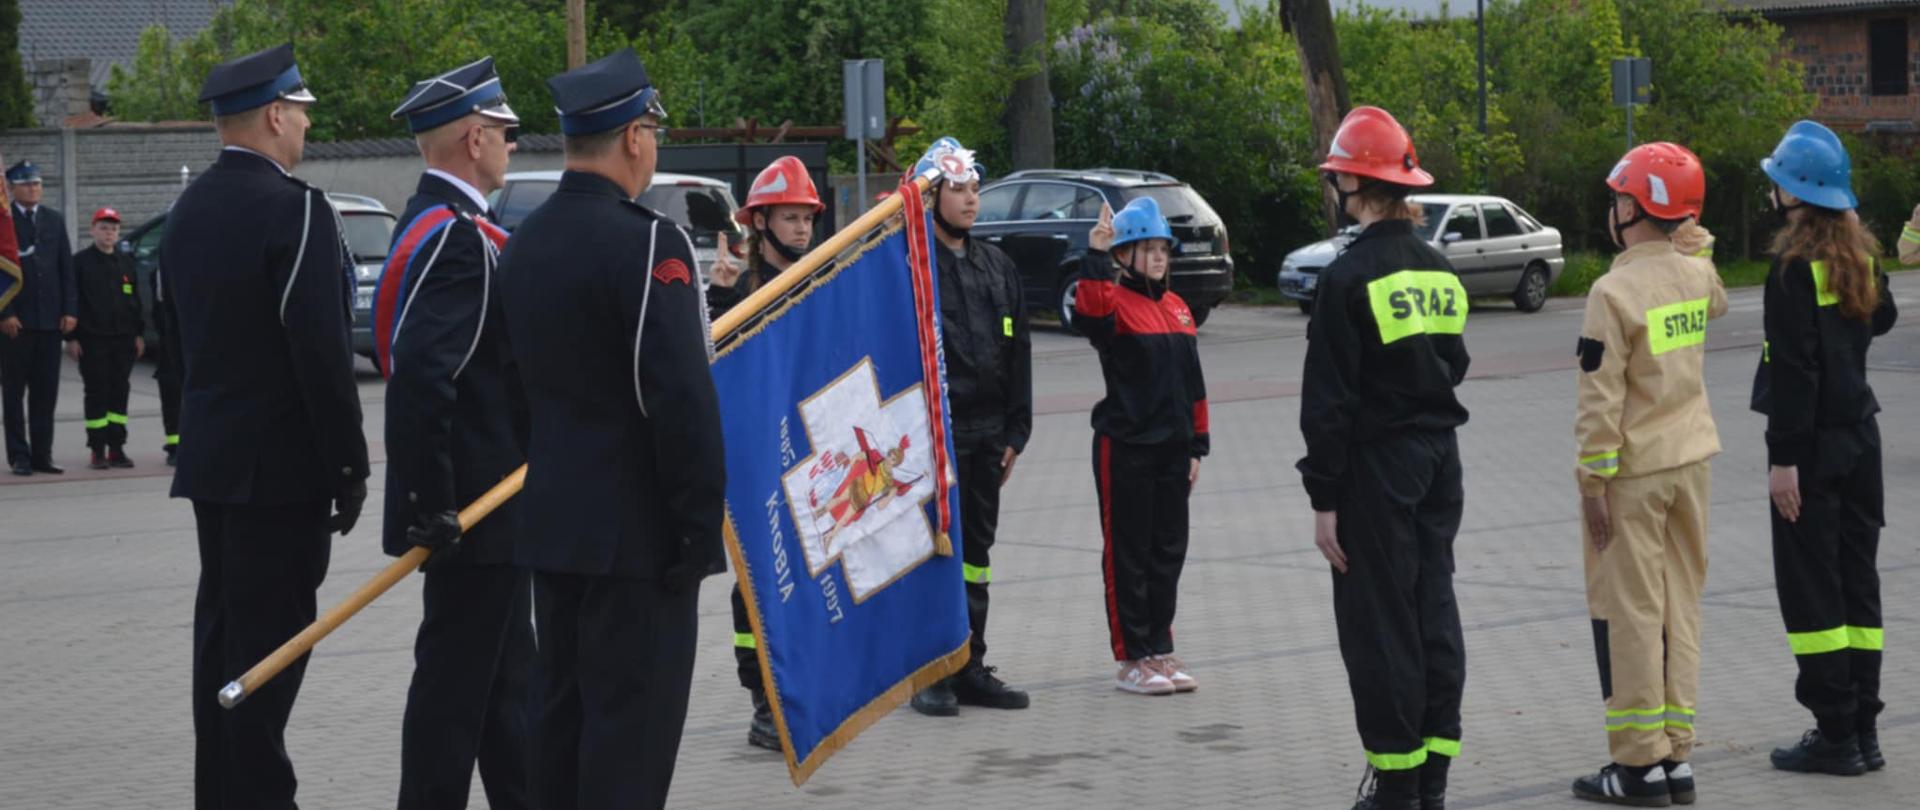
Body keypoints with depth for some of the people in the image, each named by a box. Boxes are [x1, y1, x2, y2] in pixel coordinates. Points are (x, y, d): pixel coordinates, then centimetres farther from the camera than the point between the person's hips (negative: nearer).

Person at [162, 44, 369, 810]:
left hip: (210, 457, 9)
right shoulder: (294, 207, -17)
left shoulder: (189, 208, 10)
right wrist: (350, 465, -13)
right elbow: (321, 349, -19)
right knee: (269, 640, -5)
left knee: (221, 631, 13)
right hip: (282, 465, -8)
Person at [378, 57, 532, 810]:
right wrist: (431, 503, -25)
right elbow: (420, 378, -28)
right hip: (472, 510, -11)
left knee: (504, 678, 17)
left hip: (484, 503, 11)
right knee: (457, 680, -3)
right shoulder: (457, 238, -20)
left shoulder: (437, 225, 13)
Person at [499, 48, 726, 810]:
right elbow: (683, 397, -21)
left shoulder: (524, 242, 9)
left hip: (551, 518, 8)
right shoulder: (647, 242, -17)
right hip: (638, 531, -8)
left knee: (561, 709, 13)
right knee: (634, 719, -5)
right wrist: (701, 524, -14)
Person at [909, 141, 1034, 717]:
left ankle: (970, 668, 18)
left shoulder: (996, 267, 15)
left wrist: (1015, 432, 11)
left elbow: (1018, 353, 17)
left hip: (985, 434, 7)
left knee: (976, 551, 11)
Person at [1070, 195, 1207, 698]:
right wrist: (1095, 258, -42)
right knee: (1128, 553, 0)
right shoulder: (1115, 301, -8)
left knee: (1169, 550, 11)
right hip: (1125, 448, -7)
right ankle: (1132, 660, 5)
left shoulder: (1177, 308, 13)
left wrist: (1197, 444, 15)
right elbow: (1089, 316, -34)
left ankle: (1160, 650, 21)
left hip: (1173, 448, 7)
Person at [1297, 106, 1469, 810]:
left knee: (1380, 622, -1)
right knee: (1434, 613, 11)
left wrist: (1325, 496, -12)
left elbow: (1329, 397, -15)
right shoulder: (1439, 270, 8)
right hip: (1440, 461, 7)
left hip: (1376, 465, -7)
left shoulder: (1351, 275, -14)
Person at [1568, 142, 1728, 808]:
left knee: (1629, 613, 0)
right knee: (1678, 608, 11)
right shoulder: (1696, 273, 2)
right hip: (1691, 460, 7)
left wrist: (1594, 482, -13)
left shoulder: (1616, 292, -18)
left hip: (1633, 474, -7)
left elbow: (1601, 401, -18)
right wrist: (1697, 242, 19)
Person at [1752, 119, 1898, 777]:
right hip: (1859, 434, 8)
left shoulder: (1797, 262, -16)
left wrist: (1783, 457, -18)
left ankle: (1835, 735, -1)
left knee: (1810, 586, -2)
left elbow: (1794, 367, -19)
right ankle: (1864, 730, 16)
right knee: (1856, 580, 12)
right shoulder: (1858, 250, 7)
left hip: (1814, 441, -8)